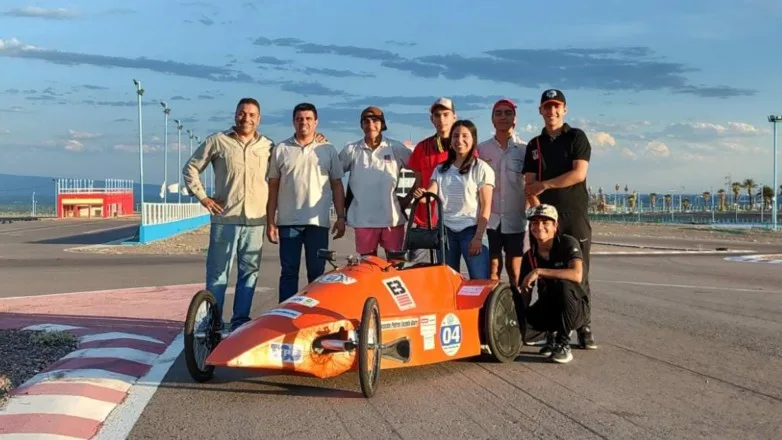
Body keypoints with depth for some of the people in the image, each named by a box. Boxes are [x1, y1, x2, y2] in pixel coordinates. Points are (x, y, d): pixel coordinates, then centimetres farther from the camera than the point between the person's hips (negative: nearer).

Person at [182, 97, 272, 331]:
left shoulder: (268, 146, 9)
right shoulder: (217, 141, 3)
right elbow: (190, 168, 8)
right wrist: (202, 197, 2)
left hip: (255, 220, 3)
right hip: (225, 218, -2)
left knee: (250, 272, 6)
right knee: (217, 272, 0)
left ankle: (241, 320, 15)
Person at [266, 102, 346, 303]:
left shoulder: (328, 150, 7)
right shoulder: (280, 149, 6)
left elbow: (337, 186, 8)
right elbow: (273, 187, 6)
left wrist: (341, 217, 0)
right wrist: (270, 221, 1)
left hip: (318, 222, 0)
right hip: (288, 222, 0)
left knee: (317, 273, 5)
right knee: (288, 272, 4)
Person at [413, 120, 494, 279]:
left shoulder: (481, 168, -1)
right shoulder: (441, 169, 12)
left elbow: (485, 206, -4)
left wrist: (478, 237, -11)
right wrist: (422, 196, -25)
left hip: (471, 230, -4)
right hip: (445, 230, 4)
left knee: (480, 282, -7)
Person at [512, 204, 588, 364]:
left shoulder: (567, 243, -13)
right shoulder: (530, 256, 2)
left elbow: (577, 275, -32)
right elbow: (525, 294, 5)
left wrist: (539, 271, -31)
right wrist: (518, 294, -18)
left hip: (574, 308, -4)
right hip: (546, 309, 4)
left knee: (562, 285, -38)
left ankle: (563, 344, -18)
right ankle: (553, 334, 10)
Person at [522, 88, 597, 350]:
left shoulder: (577, 137, 4)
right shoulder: (534, 145, 14)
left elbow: (579, 174, -9)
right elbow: (529, 186, 5)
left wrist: (545, 185, -7)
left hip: (575, 217, -3)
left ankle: (585, 330, 2)